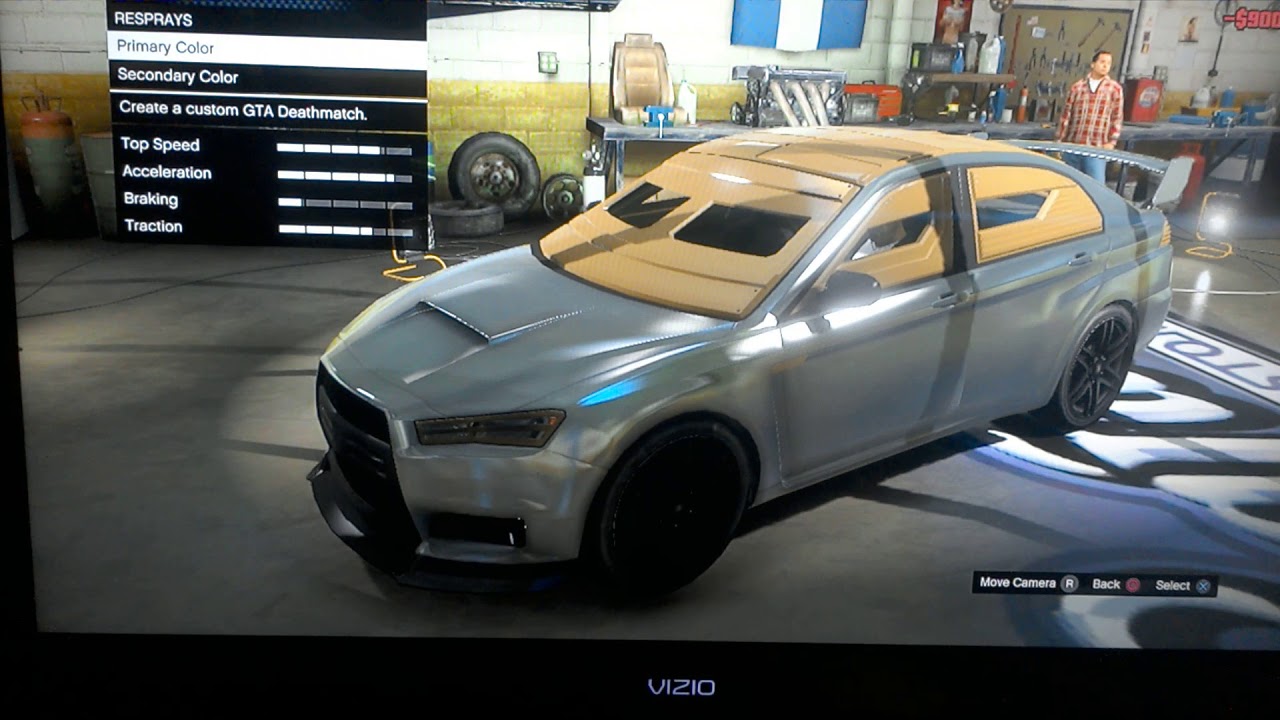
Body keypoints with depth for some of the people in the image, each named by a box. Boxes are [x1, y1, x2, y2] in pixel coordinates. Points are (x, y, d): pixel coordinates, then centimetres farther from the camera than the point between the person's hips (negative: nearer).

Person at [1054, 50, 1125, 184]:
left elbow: (1117, 118, 2)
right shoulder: (1077, 87, 8)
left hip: (1097, 149, -2)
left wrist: (1112, 141, -7)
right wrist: (1058, 141, 6)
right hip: (1072, 146, 2)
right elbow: (1065, 115, 9)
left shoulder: (1115, 89, 4)